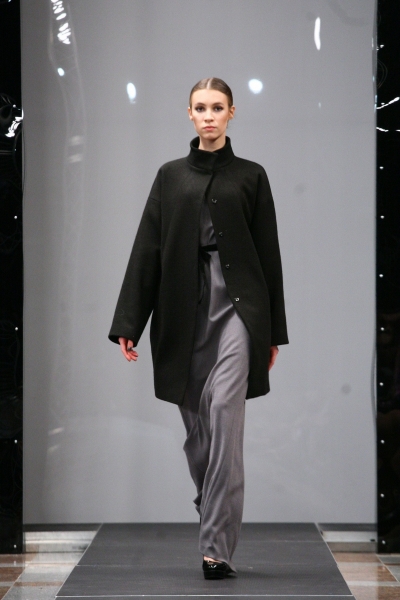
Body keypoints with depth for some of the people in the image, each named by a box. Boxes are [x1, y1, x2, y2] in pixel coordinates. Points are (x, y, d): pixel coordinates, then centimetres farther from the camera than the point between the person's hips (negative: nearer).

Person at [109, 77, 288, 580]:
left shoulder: (250, 176, 8)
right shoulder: (171, 176, 12)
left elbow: (268, 252, 8)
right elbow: (147, 249, 7)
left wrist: (274, 331, 5)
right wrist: (128, 323, 1)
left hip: (235, 306, -2)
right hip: (182, 309, 3)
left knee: (224, 417, -15)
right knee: (196, 426, 6)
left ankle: (216, 546, -15)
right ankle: (217, 518, 27)